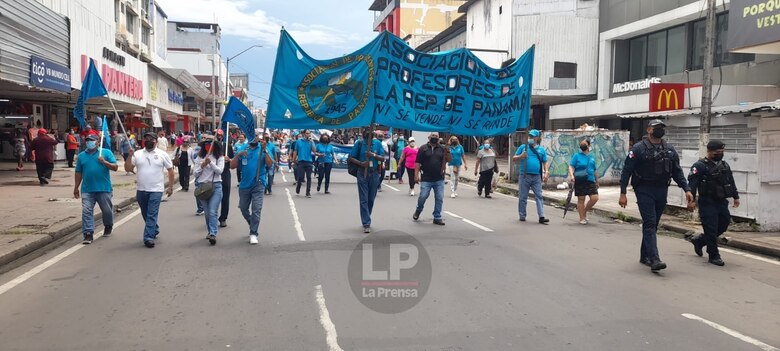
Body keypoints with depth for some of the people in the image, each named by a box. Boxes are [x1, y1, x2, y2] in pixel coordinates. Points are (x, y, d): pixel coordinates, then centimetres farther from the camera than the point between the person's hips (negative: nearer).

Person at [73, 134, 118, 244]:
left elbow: (115, 167, -4)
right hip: (87, 190, 2)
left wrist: (104, 161, -17)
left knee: (107, 210, 10)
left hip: (104, 189, -2)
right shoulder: (82, 155, 11)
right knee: (86, 211, -4)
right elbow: (78, 173, 14)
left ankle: (108, 227, 34)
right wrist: (76, 188, 13)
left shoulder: (106, 152, 1)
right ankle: (88, 234, -2)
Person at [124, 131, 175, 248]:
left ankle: (148, 237, -8)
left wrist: (170, 187, 1)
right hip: (141, 190, 4)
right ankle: (154, 230, 37)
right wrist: (130, 156, -12)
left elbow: (170, 170, 4)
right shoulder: (137, 154, 6)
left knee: (152, 215, -9)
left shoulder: (162, 154, 0)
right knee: (145, 214, 16)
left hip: (156, 190, -4)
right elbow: (128, 169, 2)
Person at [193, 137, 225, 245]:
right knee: (207, 212, 10)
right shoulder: (199, 157, 9)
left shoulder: (219, 157, 3)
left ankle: (213, 234, -17)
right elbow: (195, 173, 6)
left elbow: (220, 171, -9)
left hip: (215, 186, -3)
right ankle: (211, 231, 23)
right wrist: (202, 165, -9)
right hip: (202, 186, 3)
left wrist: (210, 162, -20)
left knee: (212, 212, -13)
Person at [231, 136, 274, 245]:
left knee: (256, 209, -10)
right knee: (243, 208, 15)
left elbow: (270, 164, -13)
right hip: (244, 184, 4)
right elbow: (232, 166, 2)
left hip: (258, 184, -4)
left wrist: (265, 150, -21)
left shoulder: (263, 149, 1)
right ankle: (254, 226, 38)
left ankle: (253, 234, -4)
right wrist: (238, 155, -13)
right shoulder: (242, 149, 7)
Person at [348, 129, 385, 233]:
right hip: (362, 173, -2)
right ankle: (366, 224, -6)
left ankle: (366, 220, 29)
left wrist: (373, 155, -19)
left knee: (371, 199, 11)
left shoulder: (377, 143, 3)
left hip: (374, 173, 2)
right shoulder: (359, 143, -1)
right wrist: (361, 163, -16)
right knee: (364, 200, -5)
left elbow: (382, 158, -2)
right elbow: (350, 158, 0)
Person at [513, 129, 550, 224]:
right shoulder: (523, 147, 7)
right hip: (525, 176, -1)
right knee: (523, 197, 5)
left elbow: (545, 162, 13)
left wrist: (546, 172, -2)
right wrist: (520, 156, -13)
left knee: (539, 196, -3)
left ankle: (541, 217, -5)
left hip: (536, 177, 1)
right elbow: (514, 158, 8)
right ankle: (522, 216, 15)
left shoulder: (541, 149, 11)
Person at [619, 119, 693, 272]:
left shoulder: (670, 150, 10)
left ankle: (644, 256, 23)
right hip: (644, 191, -5)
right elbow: (626, 171, -8)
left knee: (653, 224, 11)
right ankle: (654, 259, -18)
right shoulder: (639, 149, -6)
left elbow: (677, 172, 13)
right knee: (650, 223, -12)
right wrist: (623, 193, -13)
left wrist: (687, 189, 0)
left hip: (661, 191, 5)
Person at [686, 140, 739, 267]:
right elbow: (692, 184, -15)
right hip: (707, 203, -7)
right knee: (711, 229, -6)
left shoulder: (725, 165, 16)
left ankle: (699, 240, 28)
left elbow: (731, 182, 24)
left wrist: (736, 196, 19)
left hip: (722, 202, 7)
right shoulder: (700, 166, -8)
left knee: (723, 225, 10)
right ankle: (714, 256, 4)